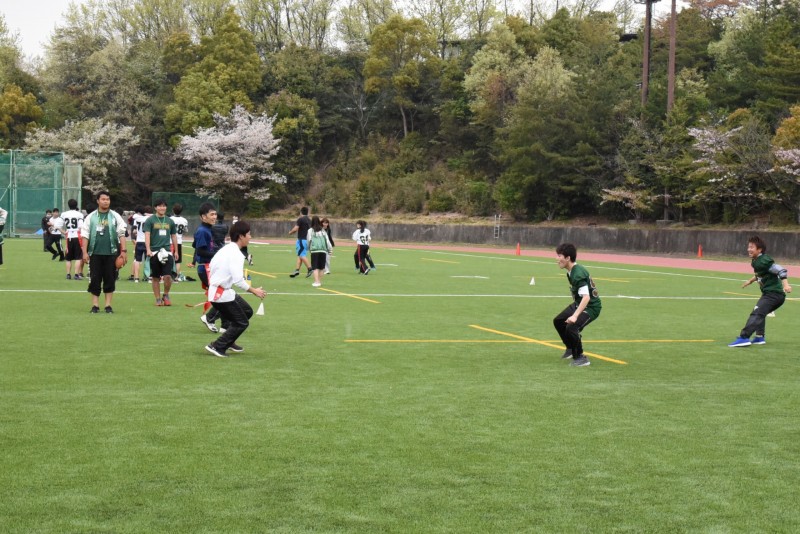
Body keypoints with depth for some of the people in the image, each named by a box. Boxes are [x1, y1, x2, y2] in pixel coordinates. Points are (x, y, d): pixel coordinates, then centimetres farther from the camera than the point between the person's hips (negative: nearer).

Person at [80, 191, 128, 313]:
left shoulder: (115, 217, 6)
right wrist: (84, 252, -1)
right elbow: (85, 235, 6)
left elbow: (121, 234, 3)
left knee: (110, 279, 2)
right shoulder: (91, 217, 7)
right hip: (95, 253, 0)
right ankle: (95, 305, 8)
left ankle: (108, 305, 9)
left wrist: (124, 251, -5)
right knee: (94, 280, 1)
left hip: (111, 253, 0)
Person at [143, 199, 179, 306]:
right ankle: (158, 299, 15)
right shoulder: (150, 220, 1)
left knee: (167, 276, -11)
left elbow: (174, 236, 20)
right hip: (154, 252, -2)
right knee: (156, 278, 5)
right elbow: (147, 235, -8)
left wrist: (176, 251, 20)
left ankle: (166, 295, 10)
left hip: (167, 251, 2)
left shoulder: (170, 221, 12)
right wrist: (148, 249, -20)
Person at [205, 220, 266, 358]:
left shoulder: (226, 249, 10)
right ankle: (217, 347, 1)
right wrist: (254, 291, -19)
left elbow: (212, 266, 15)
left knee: (247, 312, 20)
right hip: (223, 294, -10)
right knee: (242, 323, -1)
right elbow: (238, 280, -28)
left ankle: (228, 341, 28)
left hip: (216, 290, 10)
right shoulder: (236, 254, -20)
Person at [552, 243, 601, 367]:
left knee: (571, 327, -28)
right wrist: (574, 312, 25)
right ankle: (571, 348, 38)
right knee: (558, 321, 18)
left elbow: (586, 297, -37)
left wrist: (575, 316, -44)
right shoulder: (571, 272, 2)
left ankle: (580, 357, -11)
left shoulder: (578, 274, -28)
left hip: (591, 307, -11)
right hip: (578, 304, 11)